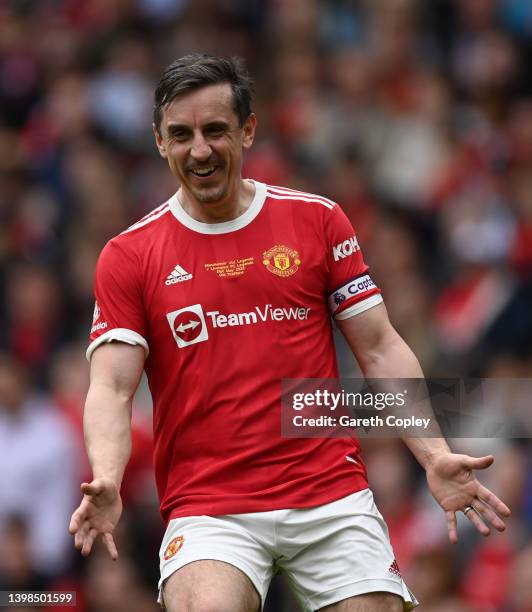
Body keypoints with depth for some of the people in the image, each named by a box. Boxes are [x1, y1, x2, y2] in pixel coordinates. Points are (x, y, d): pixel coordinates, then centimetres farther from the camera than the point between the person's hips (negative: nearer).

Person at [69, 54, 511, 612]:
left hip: (332, 499, 2)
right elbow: (111, 388, -2)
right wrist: (105, 482, -22)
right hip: (208, 509, -2)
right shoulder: (128, 256, 4)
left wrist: (435, 456, -5)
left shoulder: (317, 220, 8)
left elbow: (380, 351, 8)